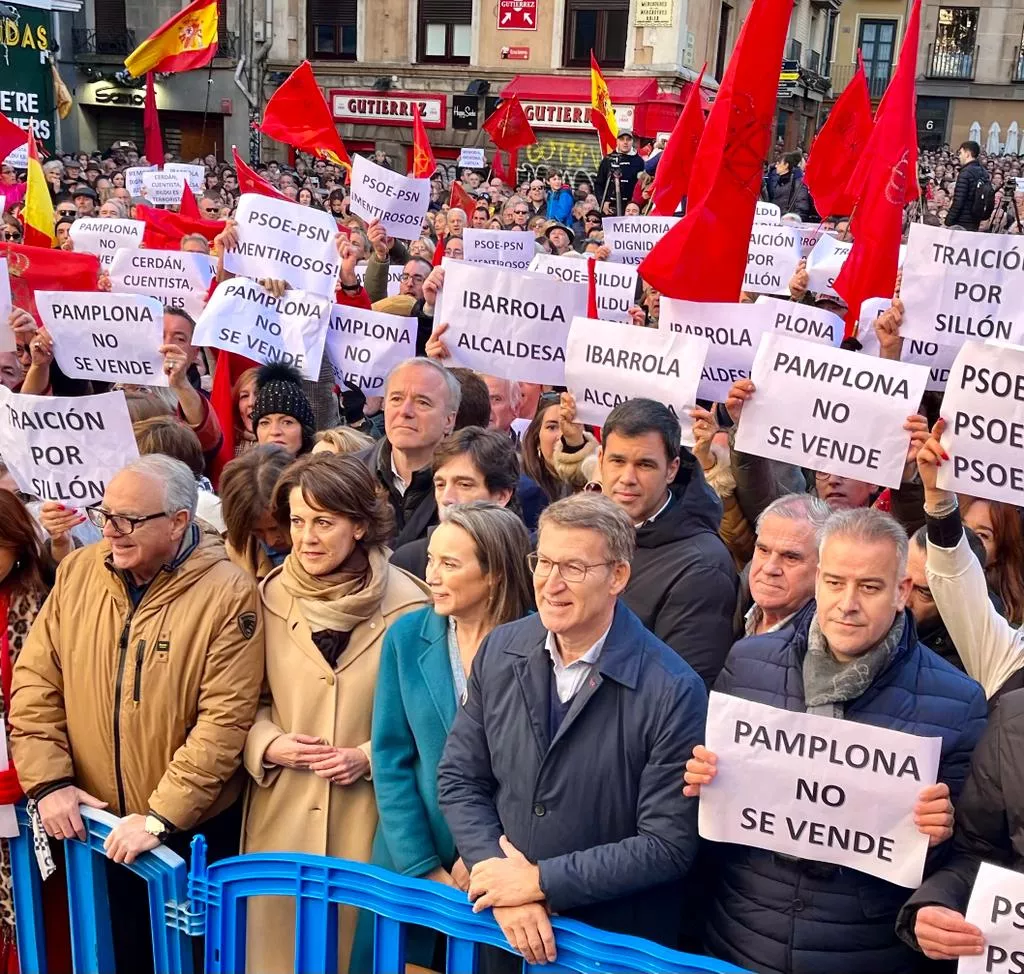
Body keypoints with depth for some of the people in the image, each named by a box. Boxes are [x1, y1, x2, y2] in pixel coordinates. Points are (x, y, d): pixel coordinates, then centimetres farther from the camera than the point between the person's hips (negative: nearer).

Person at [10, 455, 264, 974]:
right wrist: (49, 780, -7)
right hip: (94, 825, 4)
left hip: (194, 832, -3)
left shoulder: (228, 592, -18)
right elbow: (35, 681, 1)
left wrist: (161, 817, -21)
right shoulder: (77, 573, -3)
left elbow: (224, 720, -21)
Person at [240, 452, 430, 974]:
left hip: (369, 815, -2)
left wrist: (370, 757, -14)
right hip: (282, 812, 2)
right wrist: (268, 744, -9)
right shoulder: (268, 597, -1)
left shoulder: (406, 604, -9)